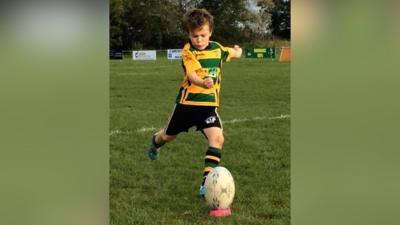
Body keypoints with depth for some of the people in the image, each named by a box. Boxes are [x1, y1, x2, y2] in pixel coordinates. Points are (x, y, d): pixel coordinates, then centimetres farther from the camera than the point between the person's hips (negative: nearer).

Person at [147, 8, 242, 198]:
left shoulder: (217, 49, -1)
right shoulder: (188, 51, -16)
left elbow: (233, 53, 27)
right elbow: (191, 75, -36)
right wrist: (202, 82, -50)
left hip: (209, 104, 2)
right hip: (187, 102, -2)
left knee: (217, 138, -22)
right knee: (169, 135, 21)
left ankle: (207, 182, -20)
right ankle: (156, 142, 58)